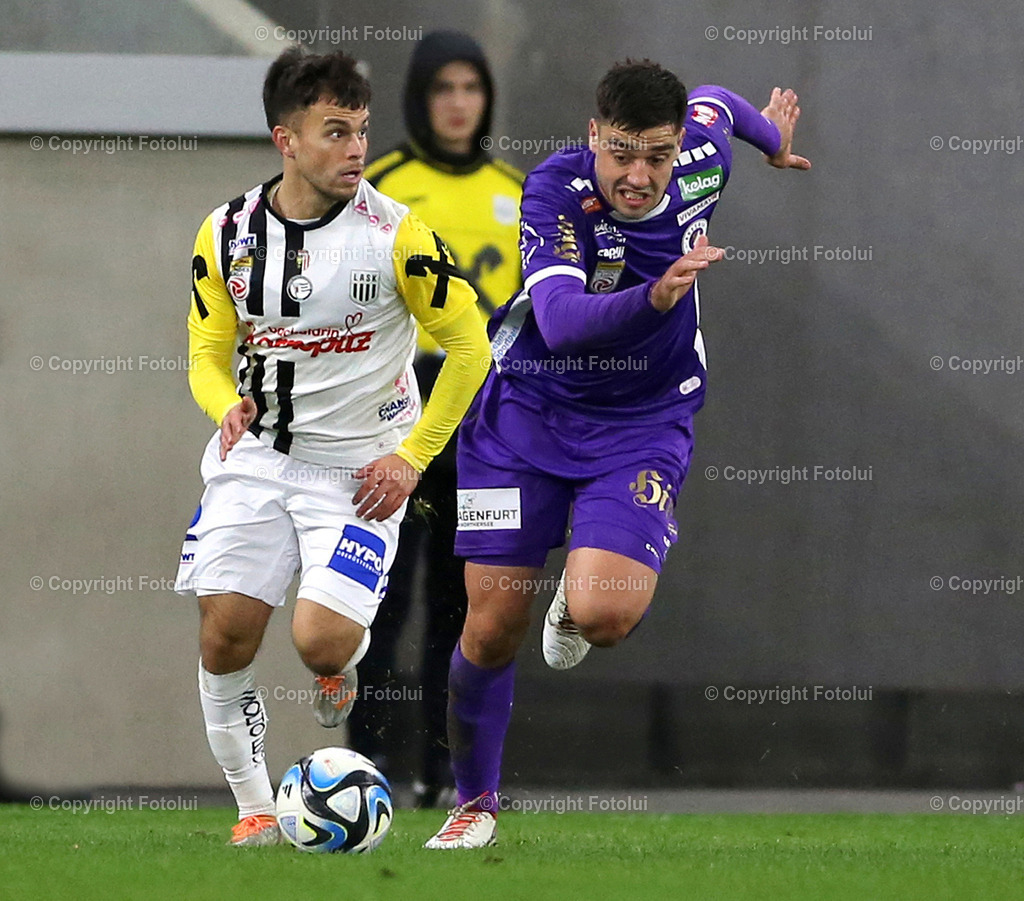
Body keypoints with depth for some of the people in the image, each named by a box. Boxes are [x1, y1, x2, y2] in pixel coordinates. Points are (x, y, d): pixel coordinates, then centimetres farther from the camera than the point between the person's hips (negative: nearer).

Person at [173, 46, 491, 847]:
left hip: (360, 468, -3)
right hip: (256, 454, 3)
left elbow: (469, 346, -3)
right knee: (225, 634, -8)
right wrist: (228, 404, -14)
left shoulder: (395, 234, -11)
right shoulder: (227, 234, -1)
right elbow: (208, 352, 10)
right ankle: (254, 807, 11)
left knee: (320, 640, -18)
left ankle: (346, 655, 21)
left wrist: (411, 459, -7)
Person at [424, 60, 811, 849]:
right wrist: (655, 298, -56)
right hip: (529, 410, -1)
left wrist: (772, 138, 37)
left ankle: (574, 603, 18)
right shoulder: (556, 188, -24)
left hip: (644, 425, 1)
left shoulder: (704, 154, -12)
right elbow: (560, 319, -39)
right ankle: (475, 803, 24)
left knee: (605, 615, -22)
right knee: (493, 629, -1)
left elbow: (714, 102, 15)